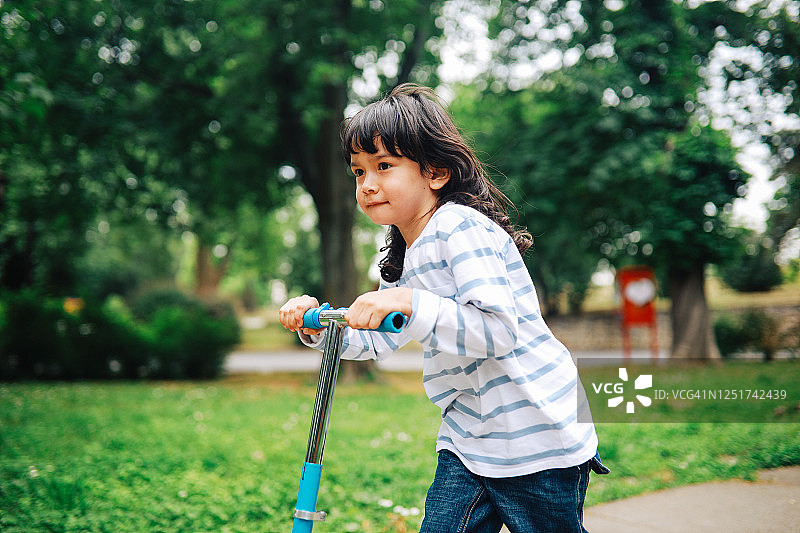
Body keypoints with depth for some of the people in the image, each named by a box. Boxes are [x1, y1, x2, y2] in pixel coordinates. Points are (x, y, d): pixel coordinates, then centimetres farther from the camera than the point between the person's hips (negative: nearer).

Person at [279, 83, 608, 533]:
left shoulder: (461, 227, -18)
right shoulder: (403, 257, 11)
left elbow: (499, 331, -29)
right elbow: (377, 339, 19)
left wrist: (410, 304, -37)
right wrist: (319, 326, 3)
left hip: (537, 441, -8)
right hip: (468, 439, 8)